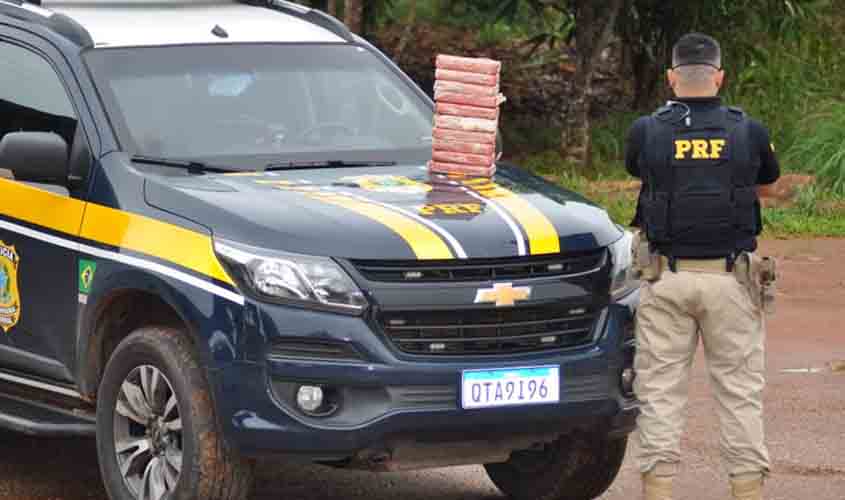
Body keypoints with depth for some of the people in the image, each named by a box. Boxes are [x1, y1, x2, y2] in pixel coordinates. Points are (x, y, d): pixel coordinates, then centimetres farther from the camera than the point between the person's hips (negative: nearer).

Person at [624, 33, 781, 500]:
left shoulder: (647, 131, -4)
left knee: (660, 388, 6)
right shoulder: (749, 132, -2)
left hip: (666, 276, 0)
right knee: (740, 390, 7)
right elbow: (767, 181, 19)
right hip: (731, 278, 0)